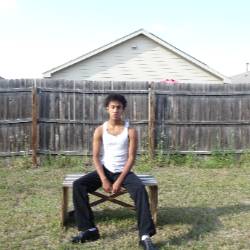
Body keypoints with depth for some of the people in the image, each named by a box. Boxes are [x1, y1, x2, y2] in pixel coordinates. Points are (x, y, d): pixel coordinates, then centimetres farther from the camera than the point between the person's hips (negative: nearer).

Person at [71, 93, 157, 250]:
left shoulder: (130, 131, -5)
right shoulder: (100, 130, -1)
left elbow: (131, 158, -8)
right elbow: (96, 157, -3)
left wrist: (119, 181, -17)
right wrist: (104, 180, -15)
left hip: (123, 172, -2)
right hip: (105, 170, 2)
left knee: (140, 189, -32)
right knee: (78, 185, -21)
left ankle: (145, 235, -29)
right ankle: (89, 229, -14)